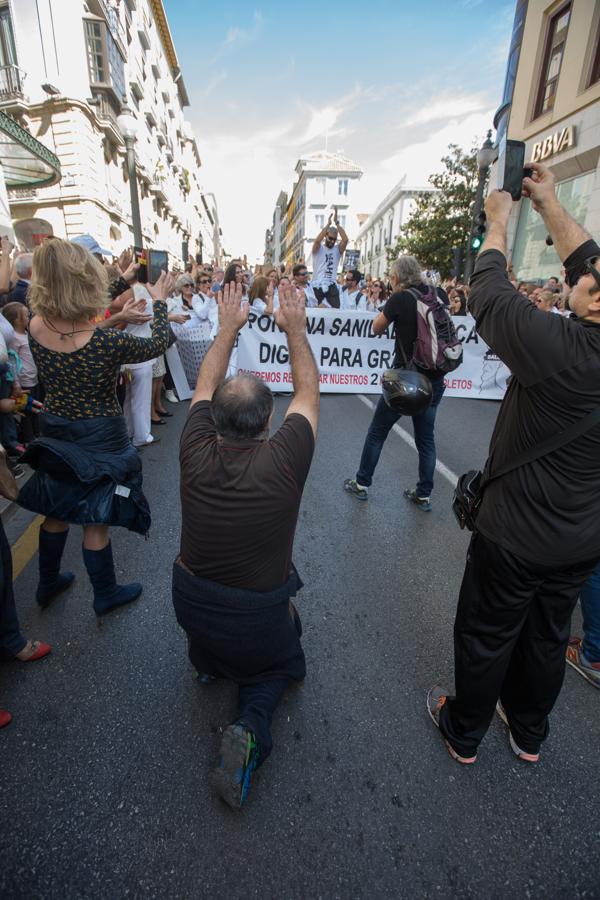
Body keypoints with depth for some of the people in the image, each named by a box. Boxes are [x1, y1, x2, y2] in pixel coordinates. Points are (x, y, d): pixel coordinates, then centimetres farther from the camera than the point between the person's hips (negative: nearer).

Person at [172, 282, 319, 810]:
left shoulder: (196, 454, -19)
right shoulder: (283, 461, -27)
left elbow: (206, 386, 0)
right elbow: (308, 390, -10)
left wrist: (229, 327, 7)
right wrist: (295, 329, -2)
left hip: (190, 605, 4)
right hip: (258, 618, -4)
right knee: (280, 667, 27)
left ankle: (207, 659, 25)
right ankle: (251, 725, 0)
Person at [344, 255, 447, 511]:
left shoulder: (400, 299, -10)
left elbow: (377, 328, 2)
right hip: (434, 378, 5)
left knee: (377, 432, 10)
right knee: (426, 437, 13)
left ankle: (362, 484, 20)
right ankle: (424, 495, 20)